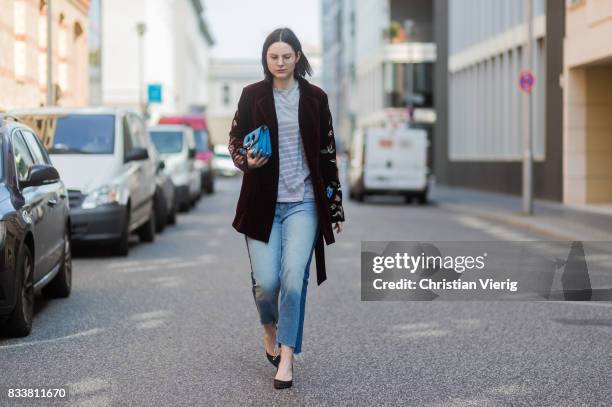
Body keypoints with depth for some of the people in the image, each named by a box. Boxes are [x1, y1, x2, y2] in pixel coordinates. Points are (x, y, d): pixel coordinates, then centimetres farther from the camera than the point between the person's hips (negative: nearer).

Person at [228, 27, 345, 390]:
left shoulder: (315, 98, 4)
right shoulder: (252, 96, 3)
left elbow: (328, 154, 7)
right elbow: (234, 142, 10)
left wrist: (335, 206, 7)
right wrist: (247, 161, -13)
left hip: (303, 203, 0)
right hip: (263, 203, 0)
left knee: (294, 279, -13)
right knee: (265, 282, -5)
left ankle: (287, 357, -3)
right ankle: (270, 328, 28)